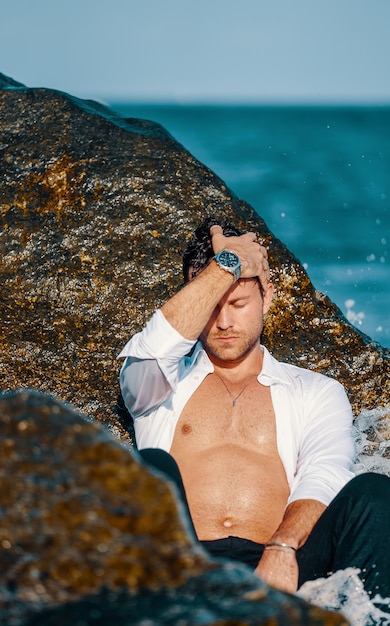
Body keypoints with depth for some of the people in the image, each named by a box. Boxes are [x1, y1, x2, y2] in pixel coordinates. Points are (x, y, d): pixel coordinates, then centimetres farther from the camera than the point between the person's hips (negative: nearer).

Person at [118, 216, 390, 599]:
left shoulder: (317, 393, 23)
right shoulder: (167, 382, 23)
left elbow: (323, 479, 3)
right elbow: (157, 344, -4)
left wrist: (282, 548, -19)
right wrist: (227, 264, 7)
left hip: (277, 567, 1)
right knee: (151, 466, -30)